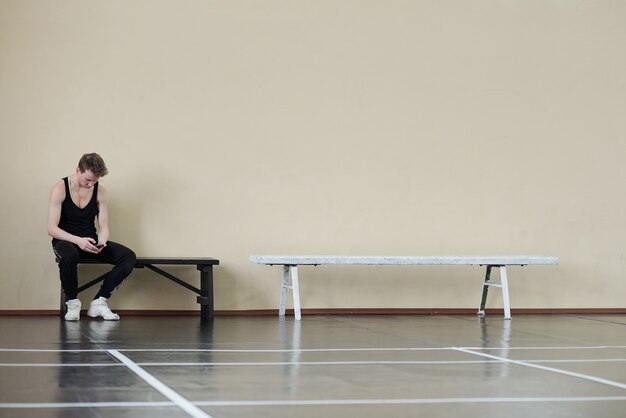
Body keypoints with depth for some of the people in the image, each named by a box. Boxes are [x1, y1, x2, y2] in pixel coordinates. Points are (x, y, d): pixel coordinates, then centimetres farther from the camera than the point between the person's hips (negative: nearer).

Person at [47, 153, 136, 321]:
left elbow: (103, 226, 3)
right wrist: (78, 240, -31)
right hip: (66, 240, -4)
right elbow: (52, 228, -16)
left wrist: (102, 242, -22)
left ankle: (98, 302, -15)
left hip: (90, 241, 4)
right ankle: (72, 303, -18)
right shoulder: (60, 189, -12)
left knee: (128, 257, -19)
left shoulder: (100, 191, 0)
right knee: (69, 256, -42)